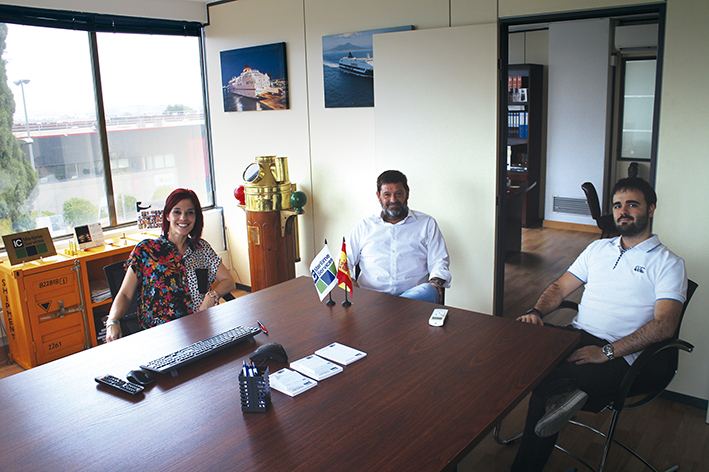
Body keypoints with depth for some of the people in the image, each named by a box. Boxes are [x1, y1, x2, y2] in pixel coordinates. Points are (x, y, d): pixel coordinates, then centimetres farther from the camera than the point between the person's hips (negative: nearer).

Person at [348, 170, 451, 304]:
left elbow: (439, 262, 13)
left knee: (429, 292, -37)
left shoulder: (427, 223, 18)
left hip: (413, 293, 2)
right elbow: (346, 259, 18)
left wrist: (435, 282, -9)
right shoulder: (364, 226, 21)